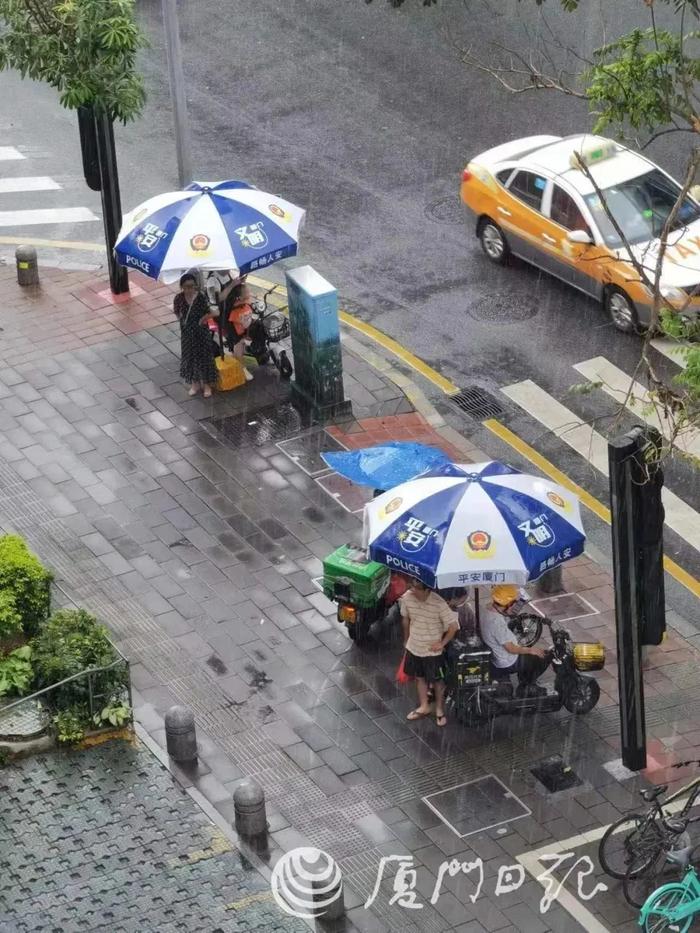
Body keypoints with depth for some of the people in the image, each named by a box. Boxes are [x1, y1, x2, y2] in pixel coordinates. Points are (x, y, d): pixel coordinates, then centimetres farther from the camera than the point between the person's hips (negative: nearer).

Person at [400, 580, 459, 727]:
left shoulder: (438, 604, -29)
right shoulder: (407, 597, -15)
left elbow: (453, 626, -20)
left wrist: (442, 643, -14)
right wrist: (407, 640, 13)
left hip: (432, 651, -4)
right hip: (414, 648, 4)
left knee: (437, 681, 14)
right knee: (419, 677, 23)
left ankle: (439, 710, 35)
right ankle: (424, 707, 43)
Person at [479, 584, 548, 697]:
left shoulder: (487, 613, -4)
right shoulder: (497, 622, -33)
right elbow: (510, 648, -24)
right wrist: (530, 650, -11)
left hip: (495, 658, 9)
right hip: (507, 665, -9)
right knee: (543, 657, 5)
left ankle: (525, 688, 36)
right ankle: (525, 687, 20)